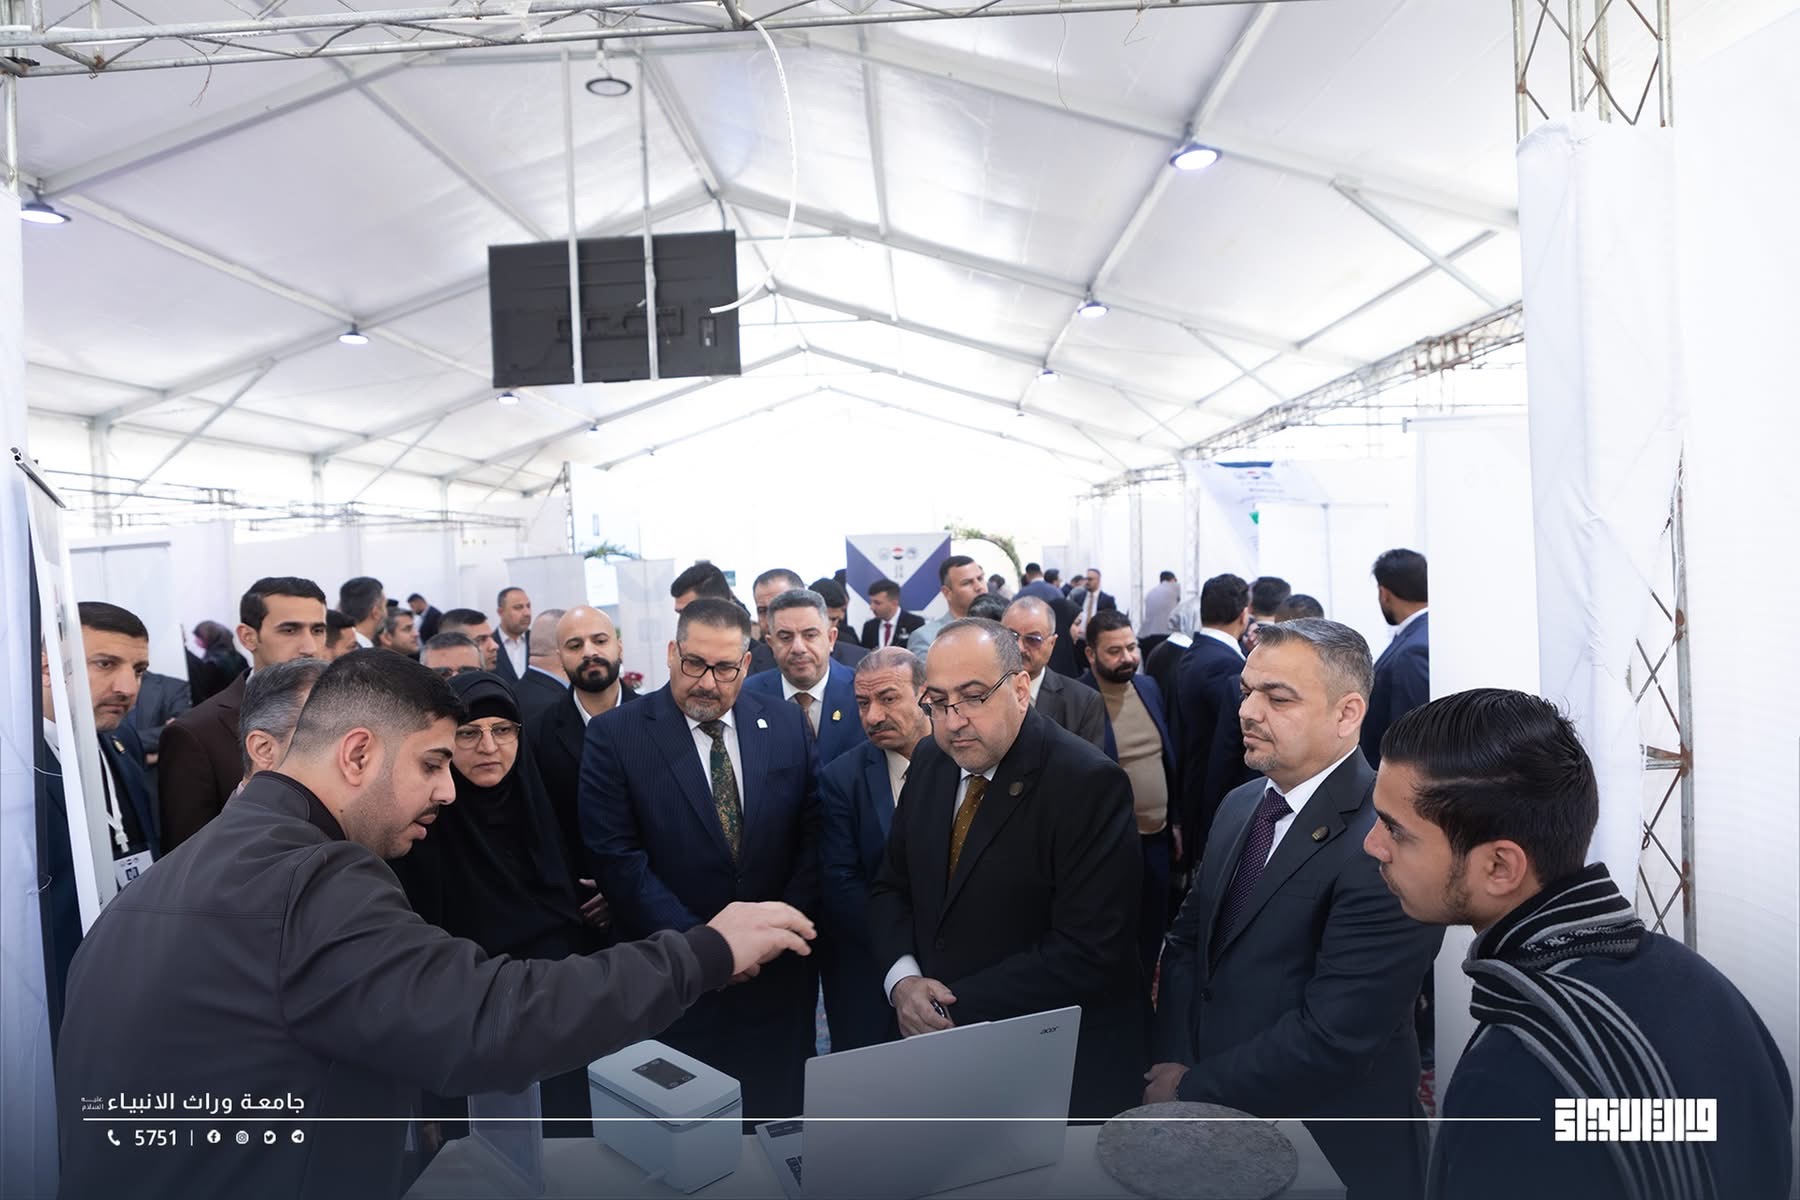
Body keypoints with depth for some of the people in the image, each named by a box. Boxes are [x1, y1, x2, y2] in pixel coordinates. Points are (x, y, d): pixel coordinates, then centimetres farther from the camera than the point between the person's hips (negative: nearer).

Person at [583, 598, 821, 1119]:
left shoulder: (786, 724, 2)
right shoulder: (615, 735, -7)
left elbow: (813, 832, 2)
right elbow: (617, 856, -11)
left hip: (780, 972, 3)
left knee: (779, 1120, 14)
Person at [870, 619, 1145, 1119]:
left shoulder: (1088, 783, -21)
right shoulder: (930, 762, 1)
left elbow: (1088, 951, -25)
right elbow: (891, 887, 9)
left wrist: (956, 1008, -21)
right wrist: (902, 979, -10)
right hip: (939, 1044, 6)